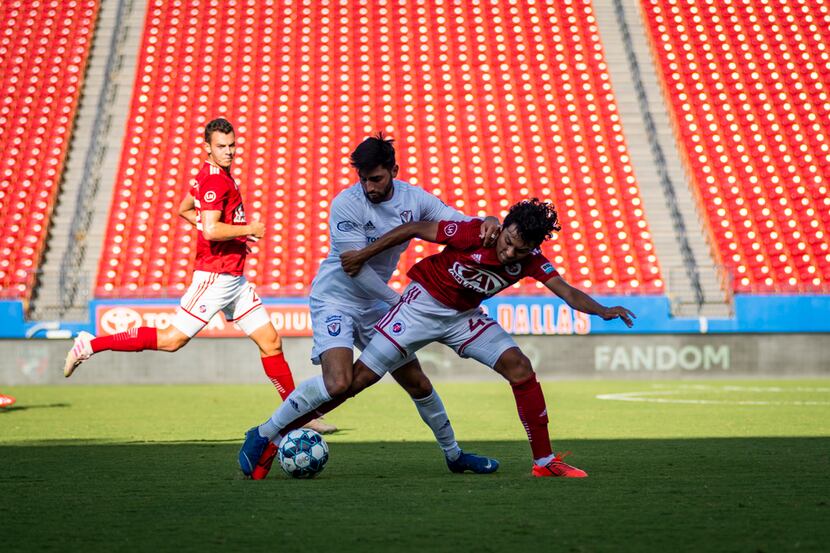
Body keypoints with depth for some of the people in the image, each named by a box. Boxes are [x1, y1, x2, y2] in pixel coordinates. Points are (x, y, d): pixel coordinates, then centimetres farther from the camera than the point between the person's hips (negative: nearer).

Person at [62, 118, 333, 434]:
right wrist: (249, 229, -13)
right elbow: (211, 230, -26)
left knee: (270, 341, 7)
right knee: (173, 339, -9)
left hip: (234, 278, 10)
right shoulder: (216, 180, -16)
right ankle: (91, 345, 1)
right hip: (215, 275, -10)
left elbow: (184, 210, 28)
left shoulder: (210, 176, 14)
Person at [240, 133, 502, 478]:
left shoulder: (413, 198, -3)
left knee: (418, 385, 10)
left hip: (375, 305, 6)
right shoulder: (347, 204, -20)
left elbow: (462, 225, 2)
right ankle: (263, 437, -14)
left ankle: (454, 455, 30)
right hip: (335, 298, -6)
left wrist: (487, 223, -22)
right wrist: (399, 302, -16)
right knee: (338, 383, -27)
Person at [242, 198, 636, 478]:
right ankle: (269, 433, -2)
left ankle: (544, 462, -2)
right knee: (359, 377, -10)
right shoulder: (474, 234, -28)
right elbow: (414, 229, -18)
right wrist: (364, 255, -13)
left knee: (520, 368, -11)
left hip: (464, 316, 5)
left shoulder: (531, 261, -14)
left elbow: (566, 292, -19)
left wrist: (602, 310, -38)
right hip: (423, 304, -5)